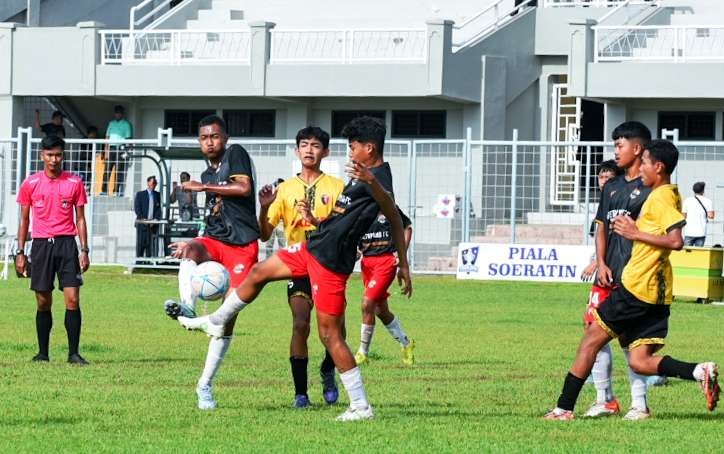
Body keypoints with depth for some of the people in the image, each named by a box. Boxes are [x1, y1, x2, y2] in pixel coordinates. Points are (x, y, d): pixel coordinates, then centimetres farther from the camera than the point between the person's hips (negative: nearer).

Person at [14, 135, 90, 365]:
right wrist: (20, 253, 6)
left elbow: (80, 219, 8)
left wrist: (84, 250, 0)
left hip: (67, 243, -1)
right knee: (43, 303, 4)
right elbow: (24, 220, 10)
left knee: (72, 299, -8)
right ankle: (43, 353, 13)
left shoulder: (74, 182, 4)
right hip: (41, 244, 1)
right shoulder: (30, 184, 5)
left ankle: (73, 353, -3)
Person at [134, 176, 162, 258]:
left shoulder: (158, 195, 13)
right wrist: (143, 219, -11)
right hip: (142, 223, -2)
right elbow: (136, 208, 0)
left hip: (153, 223, 2)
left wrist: (156, 219, -7)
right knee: (141, 243, -5)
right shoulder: (140, 194, 6)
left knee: (151, 243, -3)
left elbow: (159, 208, 8)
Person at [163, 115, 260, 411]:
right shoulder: (208, 175, 21)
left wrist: (204, 187, -9)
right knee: (190, 250, -34)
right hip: (215, 241, 5)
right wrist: (192, 246, 16)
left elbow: (244, 187, -14)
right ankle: (187, 307, -57)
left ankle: (205, 385, 0)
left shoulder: (236, 154, 3)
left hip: (243, 245, -5)